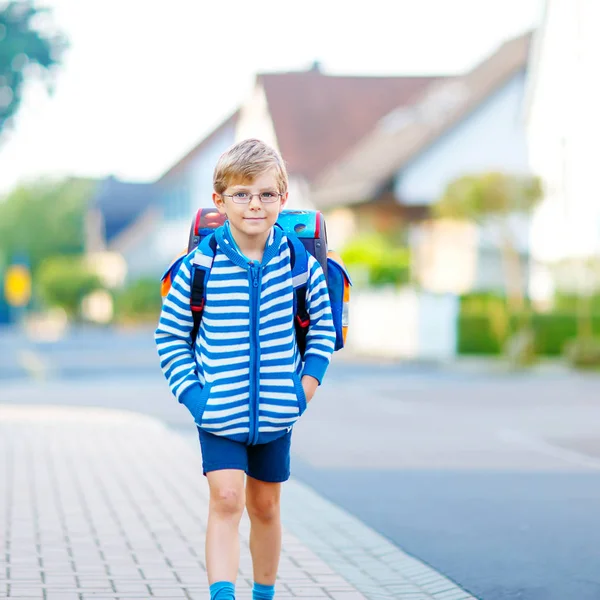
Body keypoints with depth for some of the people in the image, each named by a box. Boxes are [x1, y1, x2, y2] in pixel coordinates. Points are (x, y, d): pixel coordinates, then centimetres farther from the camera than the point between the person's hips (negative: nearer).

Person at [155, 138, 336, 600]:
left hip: (277, 410, 2)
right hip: (219, 409, -2)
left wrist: (308, 382, 1)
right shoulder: (200, 265, -11)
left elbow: (322, 324, 9)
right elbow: (170, 334, 0)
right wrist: (191, 391, -8)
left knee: (265, 506, 15)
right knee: (226, 499, -16)